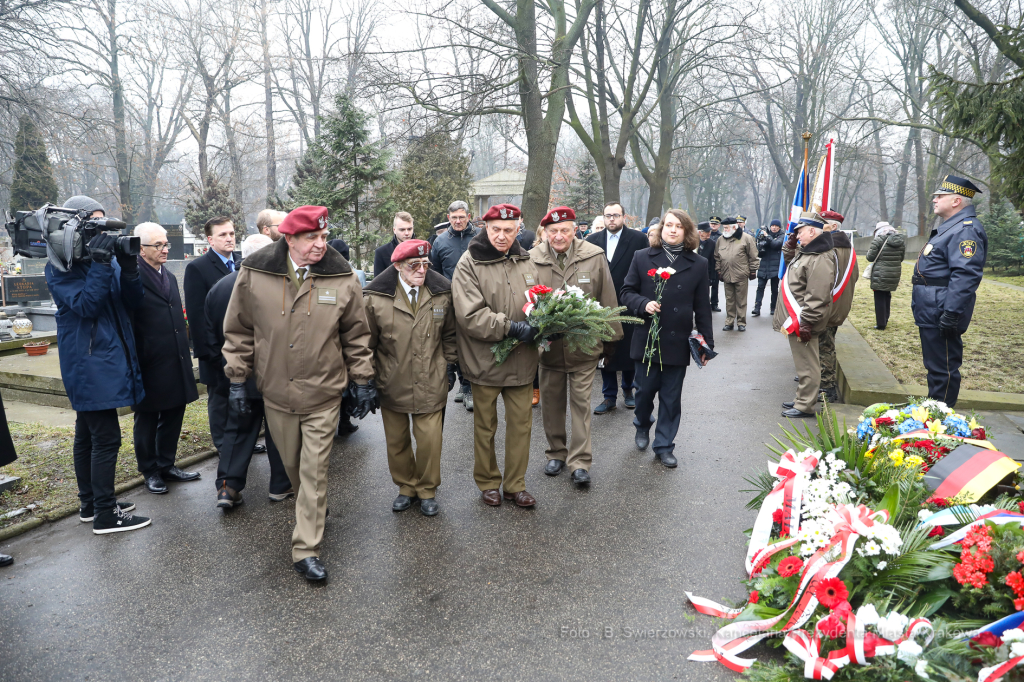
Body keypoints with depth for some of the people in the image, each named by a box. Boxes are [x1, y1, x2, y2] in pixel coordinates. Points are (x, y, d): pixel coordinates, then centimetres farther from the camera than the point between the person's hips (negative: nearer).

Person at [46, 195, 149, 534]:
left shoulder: (107, 257, 11)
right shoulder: (60, 267, -8)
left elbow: (133, 302, 4)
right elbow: (85, 304, -20)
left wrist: (128, 269, -13)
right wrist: (100, 264, -25)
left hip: (110, 359, 8)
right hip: (90, 363, -8)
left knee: (88, 435, 17)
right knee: (106, 438, -9)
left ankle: (90, 504, 28)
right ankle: (105, 515, -1)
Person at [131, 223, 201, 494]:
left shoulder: (169, 276, 14)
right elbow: (128, 325, -14)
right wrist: (135, 364, -15)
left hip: (175, 362, 7)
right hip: (150, 365, -7)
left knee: (173, 416, 15)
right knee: (147, 421, 9)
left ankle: (166, 465, 30)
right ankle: (150, 471, 23)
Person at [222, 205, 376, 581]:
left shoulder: (342, 278, -6)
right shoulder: (255, 275, -7)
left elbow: (357, 336, 3)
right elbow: (238, 332, 3)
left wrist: (363, 381, 3)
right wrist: (237, 379, 3)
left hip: (323, 395, -1)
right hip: (276, 392, 2)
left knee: (314, 471, -1)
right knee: (292, 465, 18)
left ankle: (306, 550, 8)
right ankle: (311, 512, 45)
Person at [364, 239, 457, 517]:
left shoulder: (442, 293, -1)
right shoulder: (376, 298, -8)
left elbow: (449, 335, 11)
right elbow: (366, 342, 1)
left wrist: (450, 367, 10)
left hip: (430, 384, 0)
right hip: (391, 385, 0)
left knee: (429, 440, 2)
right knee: (396, 441, 12)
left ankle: (427, 490, 25)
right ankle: (406, 487, 34)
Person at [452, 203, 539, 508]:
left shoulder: (525, 261, 6)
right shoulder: (469, 264, -10)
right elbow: (470, 316, -19)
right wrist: (510, 327, -25)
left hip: (521, 359, 4)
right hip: (485, 360, -4)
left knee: (521, 423, 11)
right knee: (485, 425, 12)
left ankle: (515, 485, 27)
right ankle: (488, 483, 31)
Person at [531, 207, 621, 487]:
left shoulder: (595, 256, -4)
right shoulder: (532, 259, -5)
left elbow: (607, 299, 3)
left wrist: (610, 338, 5)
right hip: (548, 345, 1)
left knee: (581, 403, 3)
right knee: (551, 403, 13)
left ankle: (580, 462, 13)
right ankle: (556, 453, 31)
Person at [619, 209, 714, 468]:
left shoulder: (698, 265, 4)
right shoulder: (642, 258, 2)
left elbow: (702, 308, 5)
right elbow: (626, 293, 3)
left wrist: (707, 342, 3)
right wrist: (643, 304, -17)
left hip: (678, 342, 1)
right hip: (647, 338, 0)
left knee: (671, 398, 7)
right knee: (645, 390, 9)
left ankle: (664, 446, 20)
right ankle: (642, 426, 39)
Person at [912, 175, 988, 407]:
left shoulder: (966, 229, -17)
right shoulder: (950, 227, 17)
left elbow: (966, 275, -26)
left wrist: (951, 314, -30)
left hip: (941, 314, -11)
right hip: (931, 313, 11)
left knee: (943, 369, -2)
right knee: (935, 366, 18)